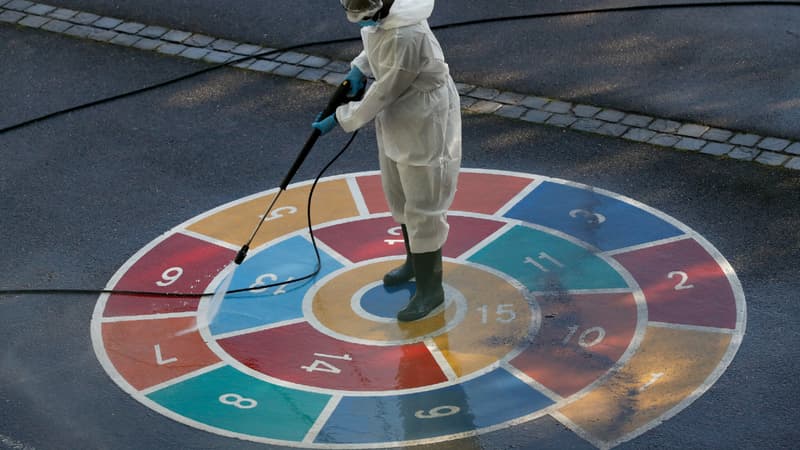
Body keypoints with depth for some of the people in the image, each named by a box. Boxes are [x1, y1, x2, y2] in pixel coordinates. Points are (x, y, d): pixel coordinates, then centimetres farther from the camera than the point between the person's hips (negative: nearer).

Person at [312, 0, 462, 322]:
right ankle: (416, 261, 45)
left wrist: (339, 119, -17)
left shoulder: (405, 36, -35)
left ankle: (430, 288, 14)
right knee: (399, 195, 24)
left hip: (424, 123, -10)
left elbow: (384, 93, -27)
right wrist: (359, 68, -1)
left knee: (421, 206, 0)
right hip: (396, 117, 10)